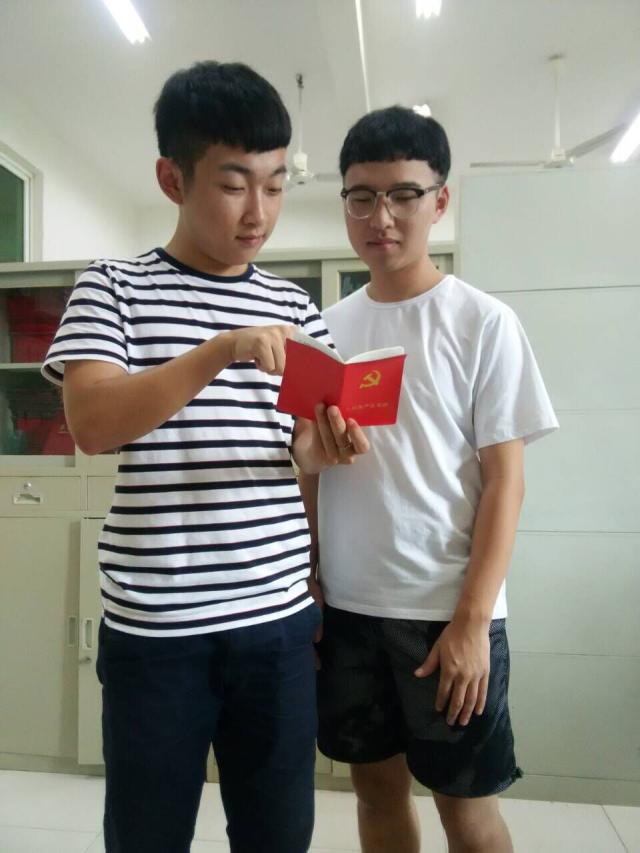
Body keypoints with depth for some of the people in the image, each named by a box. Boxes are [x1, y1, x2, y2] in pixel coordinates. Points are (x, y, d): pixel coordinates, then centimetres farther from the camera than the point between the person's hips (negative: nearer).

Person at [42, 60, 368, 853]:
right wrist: (221, 351, -25)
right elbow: (91, 424, -14)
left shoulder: (294, 306, 8)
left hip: (278, 617, 3)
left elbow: (303, 445, 10)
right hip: (153, 626, -2)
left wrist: (326, 446, -14)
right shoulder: (112, 287, -1)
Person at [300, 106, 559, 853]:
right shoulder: (327, 328, 5)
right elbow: (310, 473, 8)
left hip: (446, 610, -3)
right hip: (345, 606, 4)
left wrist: (472, 618, -11)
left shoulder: (483, 323, -5)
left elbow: (504, 480, -7)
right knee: (378, 786, 18)